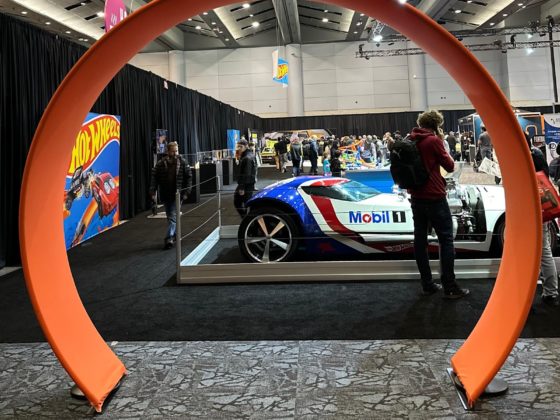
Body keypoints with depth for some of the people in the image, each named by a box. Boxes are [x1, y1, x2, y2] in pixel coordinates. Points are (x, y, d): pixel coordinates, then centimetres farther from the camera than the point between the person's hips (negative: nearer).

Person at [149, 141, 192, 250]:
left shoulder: (182, 163, -5)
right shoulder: (161, 164, -3)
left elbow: (189, 177, 0)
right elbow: (154, 177, -3)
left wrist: (186, 191, -6)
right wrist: (152, 191, -12)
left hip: (177, 194, -3)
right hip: (165, 195, 3)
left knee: (173, 217, -8)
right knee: (170, 217, 15)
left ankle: (169, 238, -12)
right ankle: (174, 234, 31)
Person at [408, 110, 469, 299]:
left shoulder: (410, 140, 8)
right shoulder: (433, 140, -12)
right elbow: (450, 166, -5)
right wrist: (441, 143, 2)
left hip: (416, 197, 7)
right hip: (434, 197, -7)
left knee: (420, 239, 8)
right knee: (446, 240, 0)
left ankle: (427, 284, 14)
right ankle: (450, 287, 0)